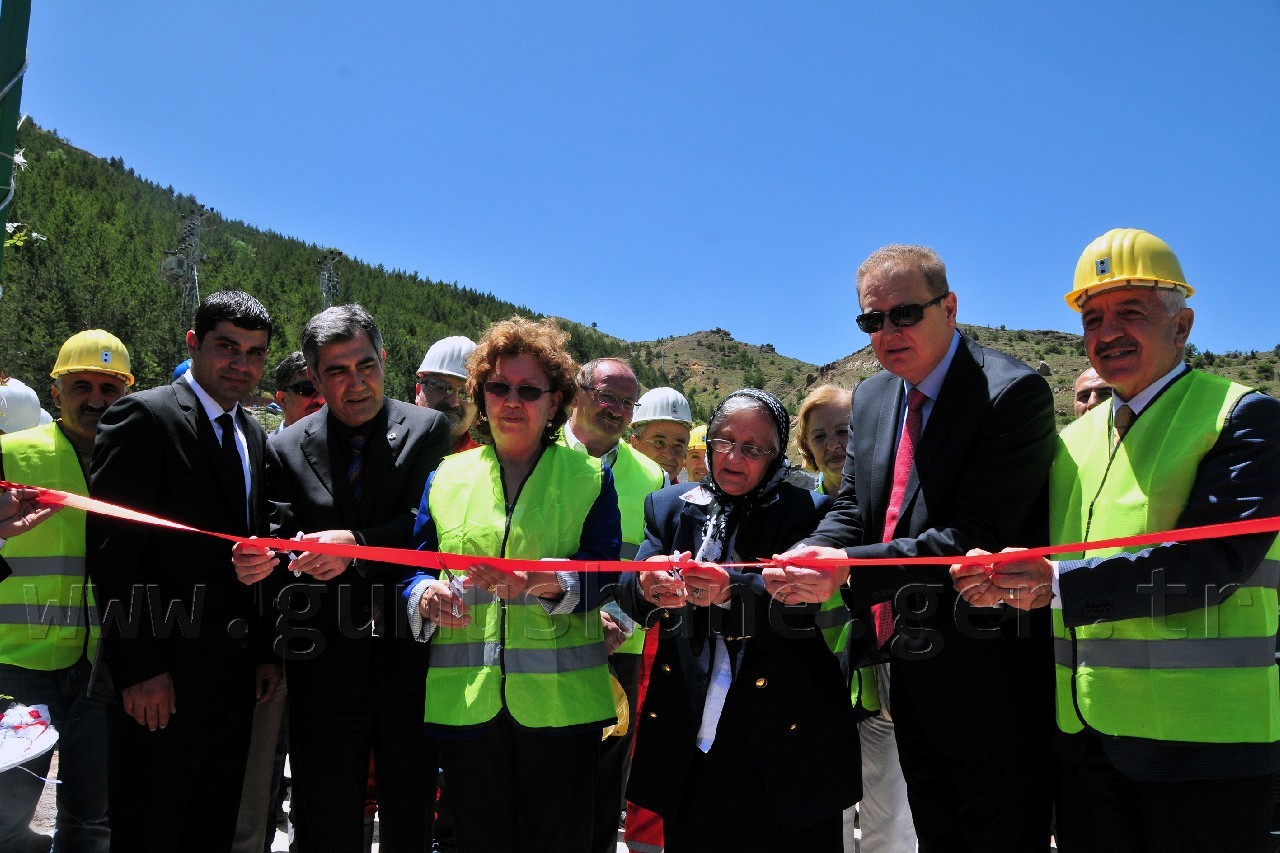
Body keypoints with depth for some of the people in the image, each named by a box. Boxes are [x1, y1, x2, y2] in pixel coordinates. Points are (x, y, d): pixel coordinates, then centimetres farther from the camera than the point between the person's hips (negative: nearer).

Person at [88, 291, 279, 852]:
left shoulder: (252, 435, 13)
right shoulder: (142, 417, -10)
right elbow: (112, 552, -15)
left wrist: (265, 652, 10)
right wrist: (140, 669, -18)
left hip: (237, 680, 7)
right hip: (160, 682, -7)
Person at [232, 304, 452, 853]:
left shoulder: (428, 430, 0)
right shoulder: (288, 448, 6)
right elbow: (283, 536, 0)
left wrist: (358, 544, -25)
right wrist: (262, 560, -22)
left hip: (410, 659, -1)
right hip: (324, 668, 1)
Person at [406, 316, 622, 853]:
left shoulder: (588, 477, 5)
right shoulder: (447, 476, 11)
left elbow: (603, 577, -7)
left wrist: (546, 584, -27)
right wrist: (427, 596, -13)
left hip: (558, 703, -2)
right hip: (466, 701, 2)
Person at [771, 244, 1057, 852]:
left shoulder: (1013, 392, -16)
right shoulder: (871, 398, 9)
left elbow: (978, 534, -24)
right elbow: (852, 511, 6)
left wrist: (851, 569, -31)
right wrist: (805, 558, -16)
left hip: (985, 670, -7)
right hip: (906, 667, 8)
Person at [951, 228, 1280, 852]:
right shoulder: (1072, 440, 15)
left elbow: (1213, 560, -19)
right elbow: (1041, 555, 13)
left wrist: (1060, 583, -26)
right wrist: (1007, 579, -10)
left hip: (1200, 746, -5)